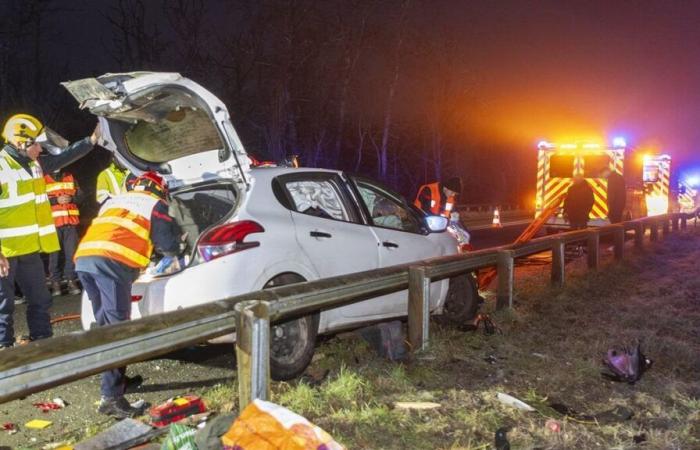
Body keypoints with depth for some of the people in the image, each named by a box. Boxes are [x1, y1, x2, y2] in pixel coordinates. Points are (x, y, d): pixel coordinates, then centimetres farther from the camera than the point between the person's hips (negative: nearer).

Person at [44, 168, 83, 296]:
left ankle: (71, 280, 6)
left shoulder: (70, 177, 18)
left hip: (71, 221, 3)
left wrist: (71, 199, -6)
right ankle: (55, 282, 2)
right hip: (53, 222, -3)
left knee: (71, 252, 1)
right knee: (54, 252, -4)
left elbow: (80, 196, 14)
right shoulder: (43, 180, 5)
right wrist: (56, 200, -15)